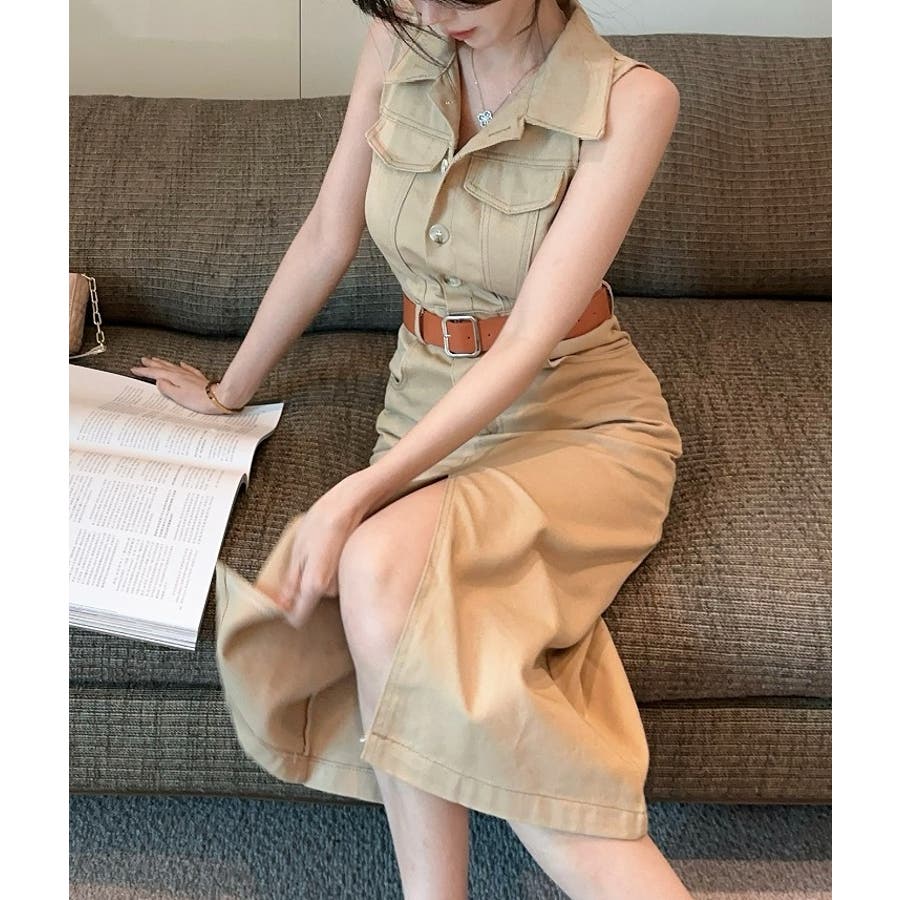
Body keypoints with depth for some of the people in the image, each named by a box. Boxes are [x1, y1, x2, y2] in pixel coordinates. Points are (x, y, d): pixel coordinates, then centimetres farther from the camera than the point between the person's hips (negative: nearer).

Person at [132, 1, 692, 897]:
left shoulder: (630, 99, -15)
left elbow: (529, 344, -21)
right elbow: (326, 239, 8)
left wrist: (358, 494, -28)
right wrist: (229, 391, 16)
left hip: (579, 420, -4)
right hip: (431, 413, 4)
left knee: (385, 567, -33)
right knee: (378, 572, -30)